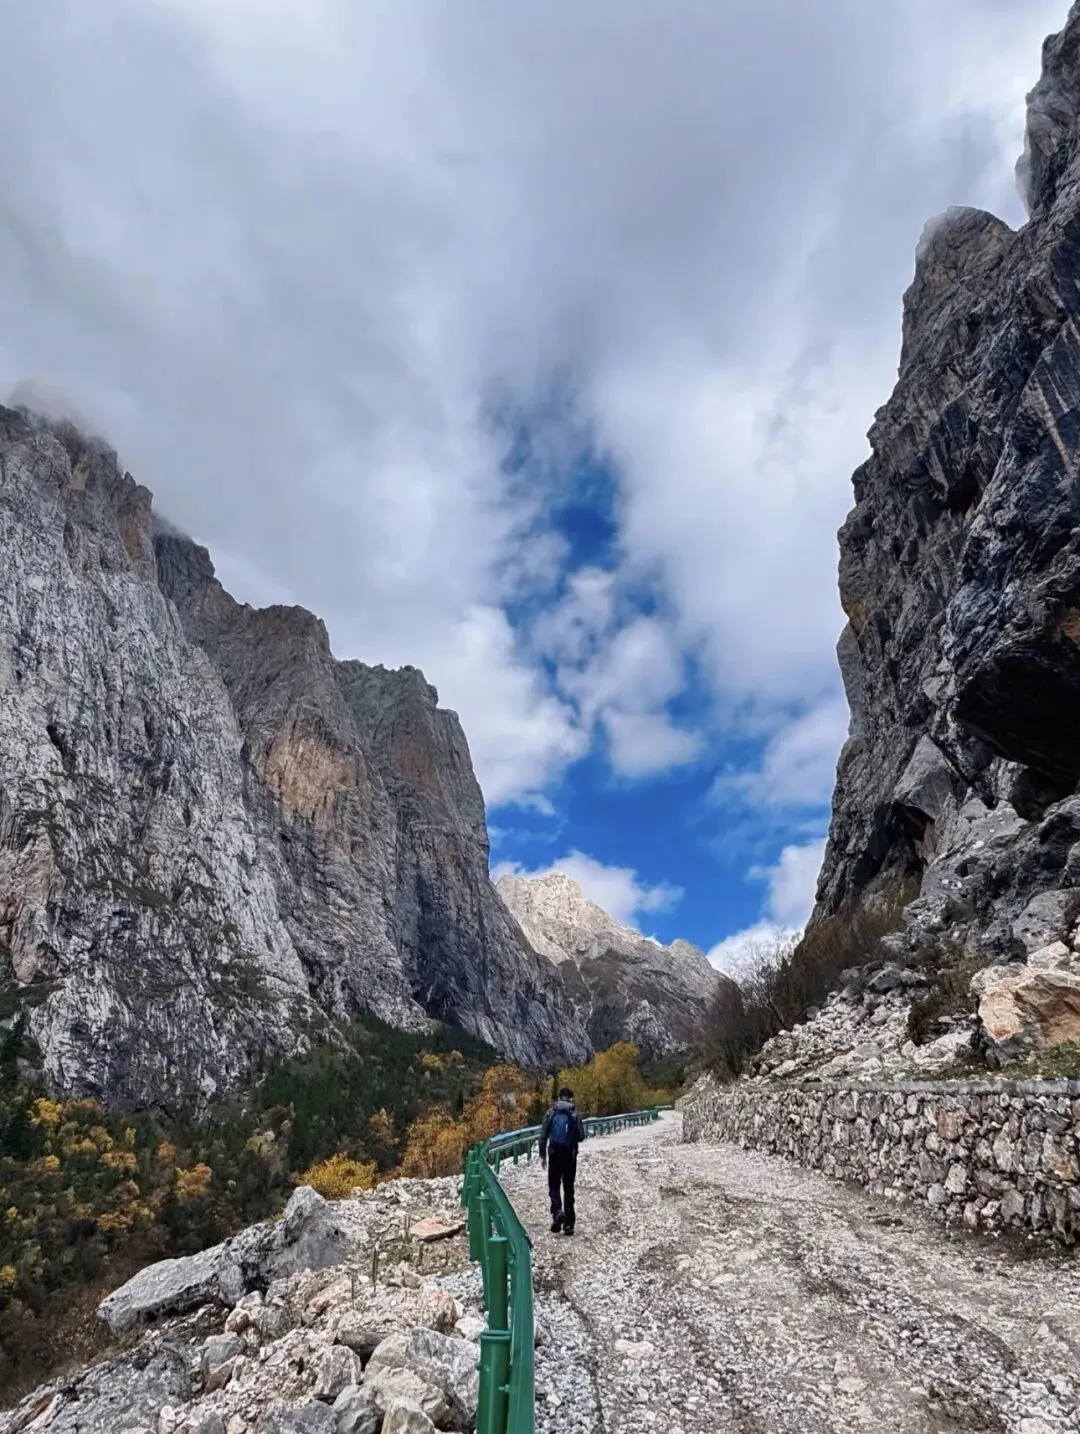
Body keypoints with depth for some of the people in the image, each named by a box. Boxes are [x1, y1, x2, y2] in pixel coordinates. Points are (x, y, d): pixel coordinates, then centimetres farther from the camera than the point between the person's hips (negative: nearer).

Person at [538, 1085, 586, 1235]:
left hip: (554, 1153, -1)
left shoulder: (551, 1112, 0)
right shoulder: (574, 1113, -2)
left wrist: (542, 1155, 4)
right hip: (570, 1155, 1)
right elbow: (581, 1136, -4)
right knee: (568, 1188, 11)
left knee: (554, 1186, 10)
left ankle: (557, 1211, -14)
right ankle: (569, 1224, 11)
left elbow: (543, 1135, -2)